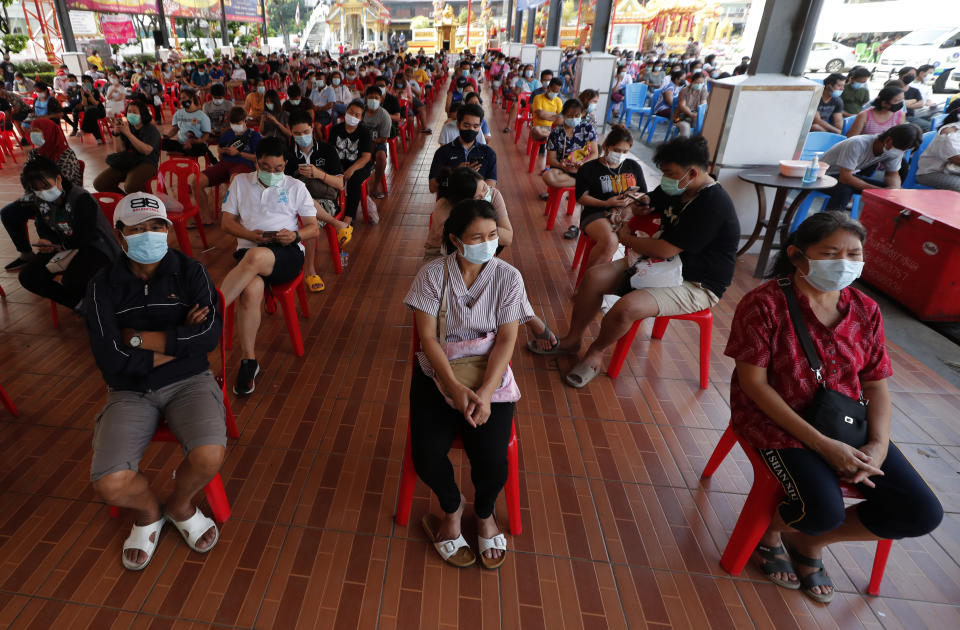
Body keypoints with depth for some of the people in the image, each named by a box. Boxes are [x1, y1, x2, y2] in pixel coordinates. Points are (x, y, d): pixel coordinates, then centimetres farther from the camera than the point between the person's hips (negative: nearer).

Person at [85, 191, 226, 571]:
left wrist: (138, 338, -12)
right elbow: (111, 360, -12)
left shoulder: (190, 271, -2)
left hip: (188, 382, 0)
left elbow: (211, 333, -15)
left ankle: (179, 505, 11)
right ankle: (148, 510, 19)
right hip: (131, 392, 1)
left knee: (209, 456, -27)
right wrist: (179, 342, -11)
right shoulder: (103, 286, -2)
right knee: (109, 484, -20)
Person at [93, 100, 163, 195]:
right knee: (99, 183, -9)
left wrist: (128, 134, -19)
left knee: (130, 186, -36)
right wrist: (116, 134, -7)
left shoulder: (151, 129, 0)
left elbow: (146, 151, -19)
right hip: (125, 162, 6)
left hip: (145, 163, -6)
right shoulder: (126, 127, 13)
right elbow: (119, 151, 7)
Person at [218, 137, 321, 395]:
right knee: (250, 290, -34)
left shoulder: (296, 187, 17)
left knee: (255, 257, -39)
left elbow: (314, 228, 13)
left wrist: (295, 235, -10)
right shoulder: (240, 182, 21)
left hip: (287, 253, -1)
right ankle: (248, 361, -25)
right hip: (249, 249, 1)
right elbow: (226, 222, 15)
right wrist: (251, 235, -5)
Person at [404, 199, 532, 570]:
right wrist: (456, 388, -23)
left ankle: (484, 513, 19)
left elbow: (506, 340, -9)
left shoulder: (508, 278, -6)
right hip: (439, 373, 0)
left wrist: (484, 393, -22)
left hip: (490, 375, 0)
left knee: (492, 459, -18)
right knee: (426, 455, -19)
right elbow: (427, 337, -11)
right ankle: (452, 507, 17)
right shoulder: (433, 274, -8)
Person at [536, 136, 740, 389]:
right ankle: (572, 340, 8)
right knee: (594, 277, -8)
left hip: (696, 285, -9)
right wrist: (643, 203, 1)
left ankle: (595, 353, -1)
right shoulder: (676, 189, 2)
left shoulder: (713, 206, -26)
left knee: (626, 308, -32)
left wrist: (627, 238, -11)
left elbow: (664, 250, -28)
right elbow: (652, 202, 26)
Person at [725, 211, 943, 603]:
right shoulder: (764, 304, -16)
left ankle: (809, 543, 18)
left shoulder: (865, 310, 3)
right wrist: (821, 445, -21)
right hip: (779, 421, -6)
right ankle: (769, 528, 12)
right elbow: (753, 383, -18)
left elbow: (876, 385, 6)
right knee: (825, 512, -27)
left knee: (922, 513, -5)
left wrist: (879, 444, -12)